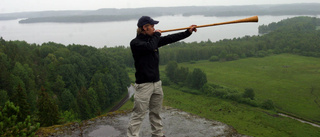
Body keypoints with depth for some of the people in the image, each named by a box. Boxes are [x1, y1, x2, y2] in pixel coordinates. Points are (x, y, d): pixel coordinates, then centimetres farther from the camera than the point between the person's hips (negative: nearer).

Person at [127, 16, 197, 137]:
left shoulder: (153, 39, 10)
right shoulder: (135, 43, -12)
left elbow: (171, 38, 11)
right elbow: (150, 47, -28)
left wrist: (188, 32, 9)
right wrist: (156, 35, -10)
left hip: (156, 83, 7)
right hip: (143, 85, -7)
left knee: (156, 112, 19)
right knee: (138, 114, -5)